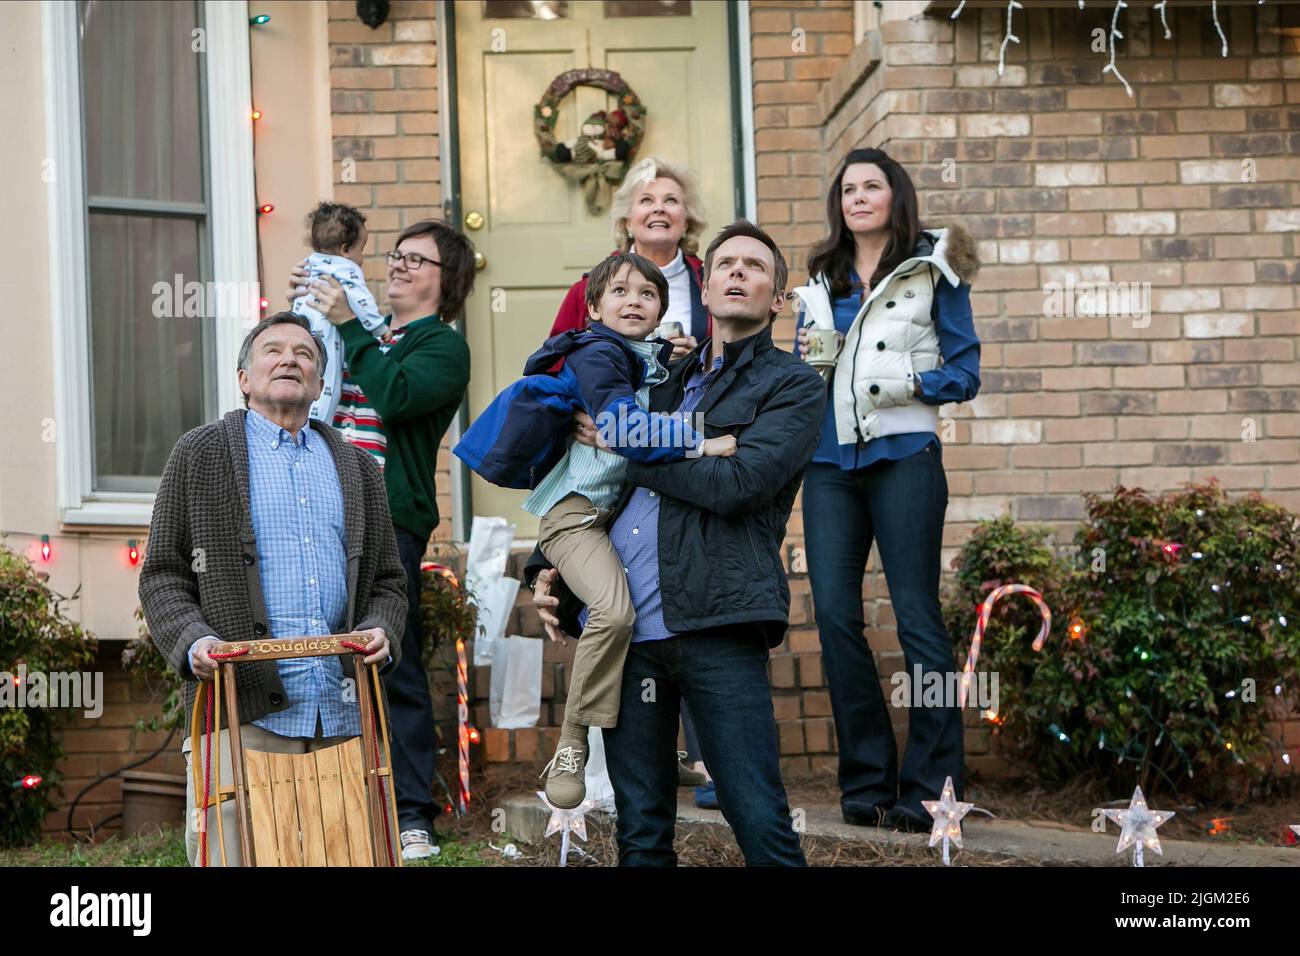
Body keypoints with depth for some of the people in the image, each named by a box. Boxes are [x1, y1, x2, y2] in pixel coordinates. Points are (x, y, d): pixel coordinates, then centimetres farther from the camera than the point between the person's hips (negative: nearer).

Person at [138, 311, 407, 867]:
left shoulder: (356, 468, 22)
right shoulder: (201, 455, 10)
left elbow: (386, 581, 22)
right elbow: (162, 575, 6)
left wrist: (381, 632, 0)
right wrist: (192, 641, -12)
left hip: (342, 716, 4)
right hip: (243, 709, -3)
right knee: (233, 850, -9)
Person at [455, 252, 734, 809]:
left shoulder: (655, 361, 19)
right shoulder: (597, 354, -8)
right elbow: (620, 426, -25)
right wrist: (698, 442, -28)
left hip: (626, 508, 10)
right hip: (578, 511, -9)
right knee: (614, 610, -30)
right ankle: (570, 749, -22)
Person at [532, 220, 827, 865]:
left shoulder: (793, 385, 5)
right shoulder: (669, 379, 23)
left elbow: (738, 482, -12)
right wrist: (550, 566, 12)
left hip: (714, 628, -5)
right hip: (623, 628, 5)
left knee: (761, 822, -8)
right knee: (641, 831, 8)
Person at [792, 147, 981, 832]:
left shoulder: (932, 272, 5)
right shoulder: (821, 283, 18)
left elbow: (965, 371, 3)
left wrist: (909, 382, -14)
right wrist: (806, 361, 2)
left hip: (903, 455, -4)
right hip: (830, 460, 5)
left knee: (917, 617, -6)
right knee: (834, 616, -4)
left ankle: (929, 788, -2)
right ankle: (865, 782, 5)